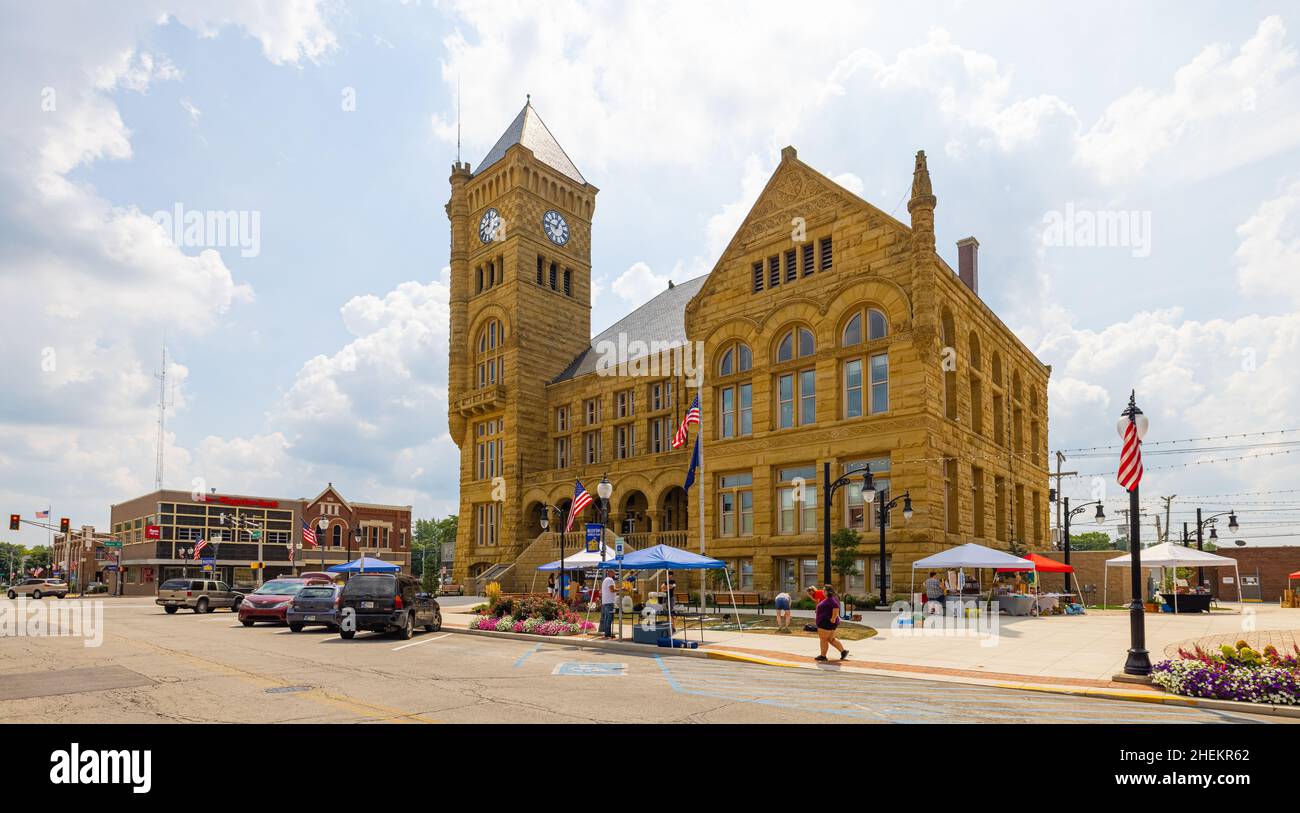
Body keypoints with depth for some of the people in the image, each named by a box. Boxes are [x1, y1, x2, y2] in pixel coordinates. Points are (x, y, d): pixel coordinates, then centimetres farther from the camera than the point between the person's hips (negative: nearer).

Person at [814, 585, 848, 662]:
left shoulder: (831, 599, -17)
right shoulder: (828, 599, 16)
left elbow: (836, 608, -30)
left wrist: (833, 619, -28)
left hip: (827, 623, -11)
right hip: (825, 623, 11)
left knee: (823, 639, -2)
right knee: (831, 639, 15)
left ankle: (823, 656, 5)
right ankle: (843, 651, 14)